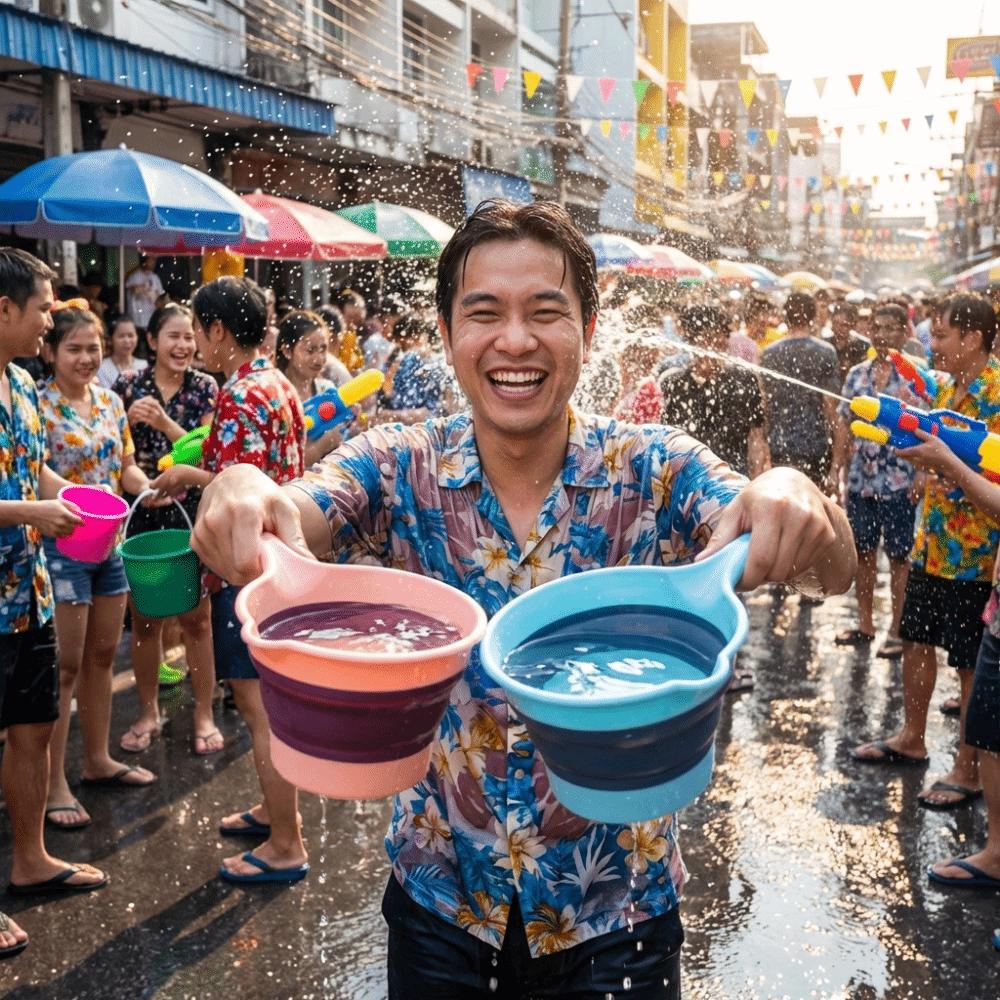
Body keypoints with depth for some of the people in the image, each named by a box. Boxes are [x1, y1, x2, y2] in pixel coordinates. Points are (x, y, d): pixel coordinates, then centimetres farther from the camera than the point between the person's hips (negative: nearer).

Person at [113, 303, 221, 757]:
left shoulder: (206, 389, 0)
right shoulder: (128, 386, 1)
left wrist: (164, 423, -23)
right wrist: (128, 420, -15)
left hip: (193, 516, -1)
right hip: (140, 516, 1)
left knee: (195, 619, 5)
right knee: (144, 619, 9)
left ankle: (204, 714, 18)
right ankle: (148, 712, 26)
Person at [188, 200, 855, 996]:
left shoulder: (655, 472, -12)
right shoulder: (398, 472, -9)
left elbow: (836, 572, -23)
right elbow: (287, 518, -25)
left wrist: (796, 501, -45)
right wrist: (238, 492, -48)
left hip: (616, 912, 0)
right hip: (440, 904, 1)